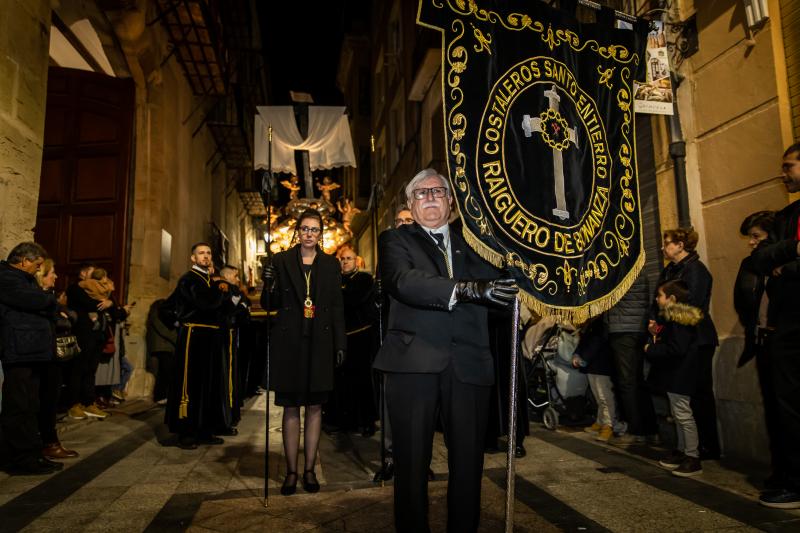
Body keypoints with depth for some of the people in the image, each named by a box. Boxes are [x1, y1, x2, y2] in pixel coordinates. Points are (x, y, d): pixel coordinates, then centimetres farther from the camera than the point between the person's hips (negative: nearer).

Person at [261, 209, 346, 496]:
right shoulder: (281, 261, 4)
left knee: (315, 407, 6)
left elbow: (337, 307, 8)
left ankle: (310, 469, 16)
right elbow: (269, 305, 4)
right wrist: (269, 285, -17)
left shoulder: (331, 264, 8)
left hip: (319, 343, 1)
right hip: (289, 343, -1)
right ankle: (291, 471, 13)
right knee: (291, 408, 4)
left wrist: (340, 343, 2)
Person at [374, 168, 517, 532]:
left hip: (469, 363, 3)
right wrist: (466, 289, -25)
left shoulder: (471, 242, 18)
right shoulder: (395, 240, 7)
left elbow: (497, 288, 8)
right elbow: (404, 281, -14)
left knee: (469, 460, 10)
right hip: (414, 362, -2)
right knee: (412, 462, 7)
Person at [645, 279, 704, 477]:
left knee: (683, 414, -5)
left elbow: (676, 349, -26)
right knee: (677, 414, 17)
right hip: (673, 374, 11)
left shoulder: (679, 321, -20)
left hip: (679, 376, -11)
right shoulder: (670, 318, 14)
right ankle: (682, 451, 27)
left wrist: (651, 350, -18)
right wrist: (654, 334, 4)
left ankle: (693, 458, 2)